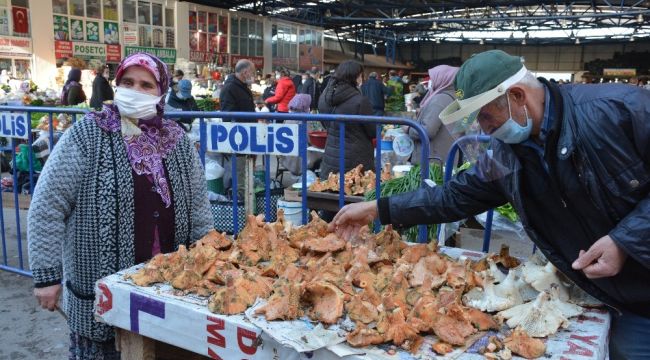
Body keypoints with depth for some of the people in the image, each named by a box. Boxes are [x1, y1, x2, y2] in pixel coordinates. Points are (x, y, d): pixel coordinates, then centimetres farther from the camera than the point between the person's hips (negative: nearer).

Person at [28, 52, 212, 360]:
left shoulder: (178, 141, 3)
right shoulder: (85, 136, -9)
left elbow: (198, 209, 9)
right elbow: (47, 207, -10)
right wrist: (47, 275, -12)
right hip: (98, 292, -3)